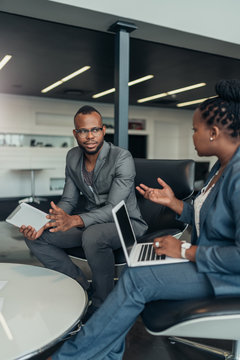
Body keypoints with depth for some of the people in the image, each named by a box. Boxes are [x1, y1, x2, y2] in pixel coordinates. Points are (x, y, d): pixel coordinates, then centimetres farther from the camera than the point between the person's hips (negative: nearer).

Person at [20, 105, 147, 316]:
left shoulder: (122, 158, -19)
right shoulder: (73, 157, 2)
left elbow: (114, 208, -25)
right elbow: (69, 201, 5)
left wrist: (75, 220, -43)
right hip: (91, 222, 7)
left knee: (92, 236, -40)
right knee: (36, 236, -8)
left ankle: (101, 306, -14)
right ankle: (81, 286, 1)